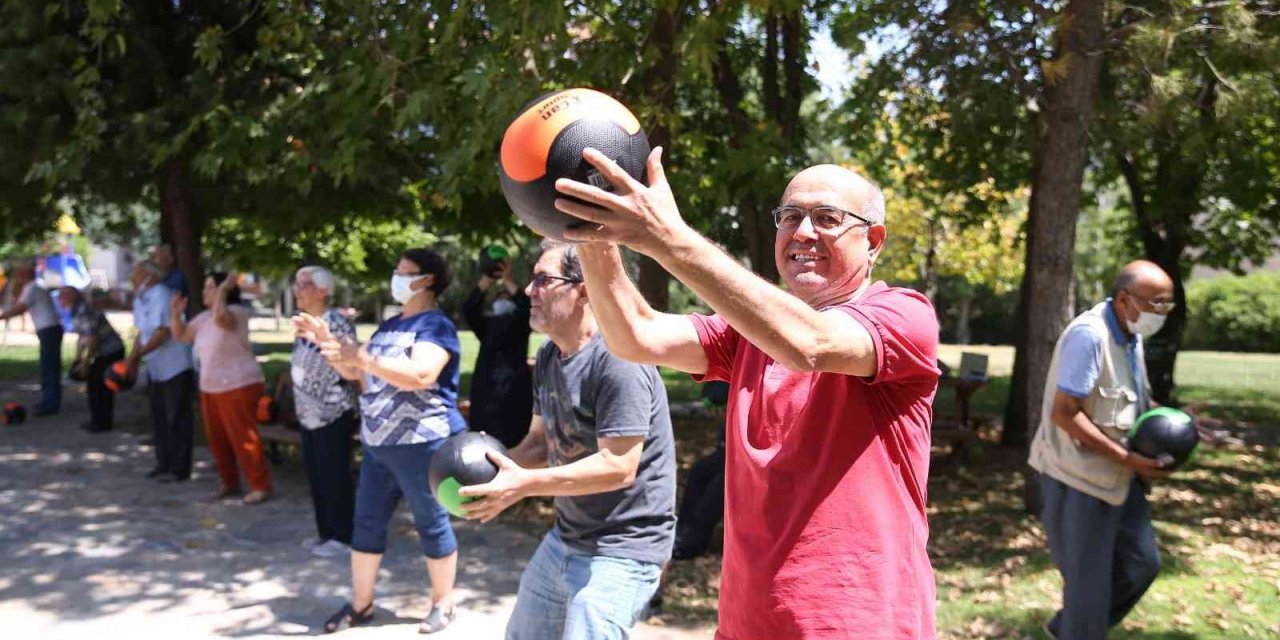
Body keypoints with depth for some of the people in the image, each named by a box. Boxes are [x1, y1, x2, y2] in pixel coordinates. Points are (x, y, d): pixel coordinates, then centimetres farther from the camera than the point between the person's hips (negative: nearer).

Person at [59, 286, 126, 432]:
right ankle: (98, 420, 22)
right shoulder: (78, 312, 12)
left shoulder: (85, 312, -19)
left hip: (111, 352, -10)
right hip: (105, 353, 10)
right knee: (94, 384, 14)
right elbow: (82, 338, 20)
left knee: (100, 387, -4)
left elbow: (92, 339, -22)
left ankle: (102, 422, 5)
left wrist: (85, 362, -17)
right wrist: (77, 359, 19)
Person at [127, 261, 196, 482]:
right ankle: (164, 463, 24)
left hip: (175, 368, -9)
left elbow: (163, 332, -23)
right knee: (159, 417, 15)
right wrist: (133, 359, 6)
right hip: (156, 369, 10)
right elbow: (142, 333, 16)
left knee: (177, 418, -3)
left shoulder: (162, 297, -18)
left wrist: (137, 356, -20)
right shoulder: (141, 300, 10)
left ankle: (179, 468, 3)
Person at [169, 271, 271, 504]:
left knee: (243, 438, -8)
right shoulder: (203, 317, 12)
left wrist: (224, 289, -26)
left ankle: (260, 486, -1)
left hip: (238, 386, -9)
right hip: (210, 388, 9)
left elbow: (220, 318, -36)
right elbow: (181, 335, 18)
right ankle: (229, 483, 26)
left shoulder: (236, 311, -14)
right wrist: (175, 313, 3)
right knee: (217, 439, 13)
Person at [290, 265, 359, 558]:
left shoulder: (338, 323, -16)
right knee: (316, 476, 14)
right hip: (309, 414, 9)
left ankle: (342, 537, 9)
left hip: (334, 414, -9)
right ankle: (325, 532, 25)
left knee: (335, 477, -2)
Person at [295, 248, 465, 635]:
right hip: (379, 443, 9)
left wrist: (363, 357, -30)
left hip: (421, 442, -8)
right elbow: (355, 373, 20)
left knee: (432, 523, 2)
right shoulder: (390, 325, 17)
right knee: (367, 523, 11)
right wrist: (326, 342, 6)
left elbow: (420, 375, -27)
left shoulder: (436, 324, -10)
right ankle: (361, 604, 23)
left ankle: (443, 604, 15)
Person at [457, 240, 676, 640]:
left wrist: (525, 484, -28)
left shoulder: (618, 360, -25)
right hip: (565, 538, 10)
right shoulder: (548, 355, 5)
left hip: (620, 549, -9)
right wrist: (499, 463, -9)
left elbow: (618, 467, -28)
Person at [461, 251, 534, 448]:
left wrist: (509, 283, -16)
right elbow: (468, 311, 1)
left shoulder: (520, 324, 8)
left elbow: (527, 310, -12)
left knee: (511, 444, -9)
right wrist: (484, 284, -10)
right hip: (485, 390, 4)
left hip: (513, 393, -4)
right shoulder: (486, 324, 17)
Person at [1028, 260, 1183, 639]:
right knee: (1089, 579, 2)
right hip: (1080, 476, -9)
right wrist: (1126, 458, -23)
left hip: (1117, 476, 9)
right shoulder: (1089, 335, -22)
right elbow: (1064, 413, -25)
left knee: (1141, 563, 16)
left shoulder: (1132, 335, 6)